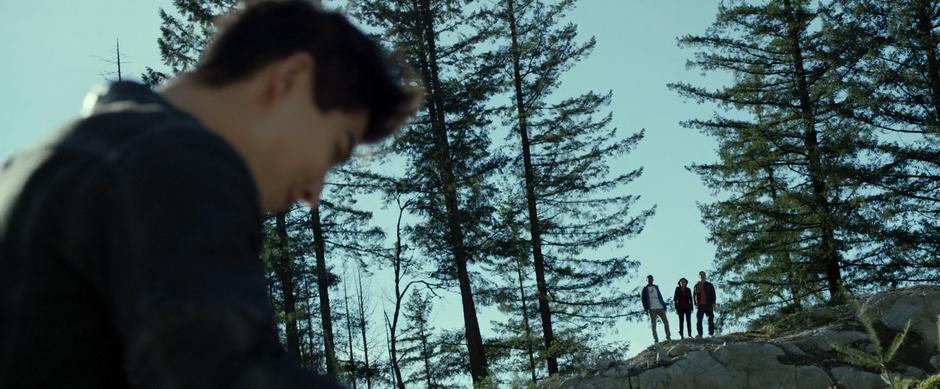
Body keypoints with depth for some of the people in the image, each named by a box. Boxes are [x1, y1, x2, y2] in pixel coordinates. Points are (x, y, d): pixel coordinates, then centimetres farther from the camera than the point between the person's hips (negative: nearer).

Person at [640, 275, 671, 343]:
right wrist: (646, 309, -7)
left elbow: (660, 296, 20)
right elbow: (643, 299, 3)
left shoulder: (656, 287, 20)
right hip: (652, 309, -3)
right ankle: (656, 339, -2)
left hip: (660, 308, 3)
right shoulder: (645, 289, 8)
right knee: (653, 324, -5)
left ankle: (668, 337, 7)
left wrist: (664, 305, 12)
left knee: (666, 322, -2)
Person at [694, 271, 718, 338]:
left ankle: (711, 333, 2)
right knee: (699, 320, -6)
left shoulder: (709, 285, 9)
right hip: (700, 305, 1)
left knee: (710, 320, -1)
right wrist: (696, 304, 0)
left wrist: (713, 303, -4)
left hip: (708, 305, -1)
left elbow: (713, 294, 6)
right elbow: (695, 295, 11)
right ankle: (700, 334, -4)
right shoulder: (697, 286, 12)